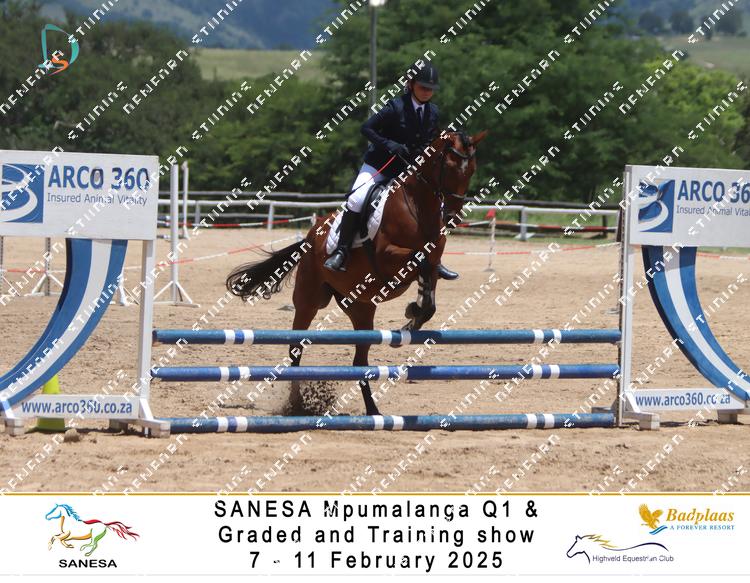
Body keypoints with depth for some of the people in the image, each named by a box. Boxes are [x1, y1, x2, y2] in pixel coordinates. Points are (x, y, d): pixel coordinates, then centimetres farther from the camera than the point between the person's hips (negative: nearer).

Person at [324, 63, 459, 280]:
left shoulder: (433, 112, 1)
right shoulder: (396, 107, -15)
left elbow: (430, 143, 13)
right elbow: (367, 128, -15)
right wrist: (389, 144, -27)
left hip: (408, 170, 6)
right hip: (378, 166, -6)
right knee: (357, 199, -27)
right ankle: (341, 253, -19)